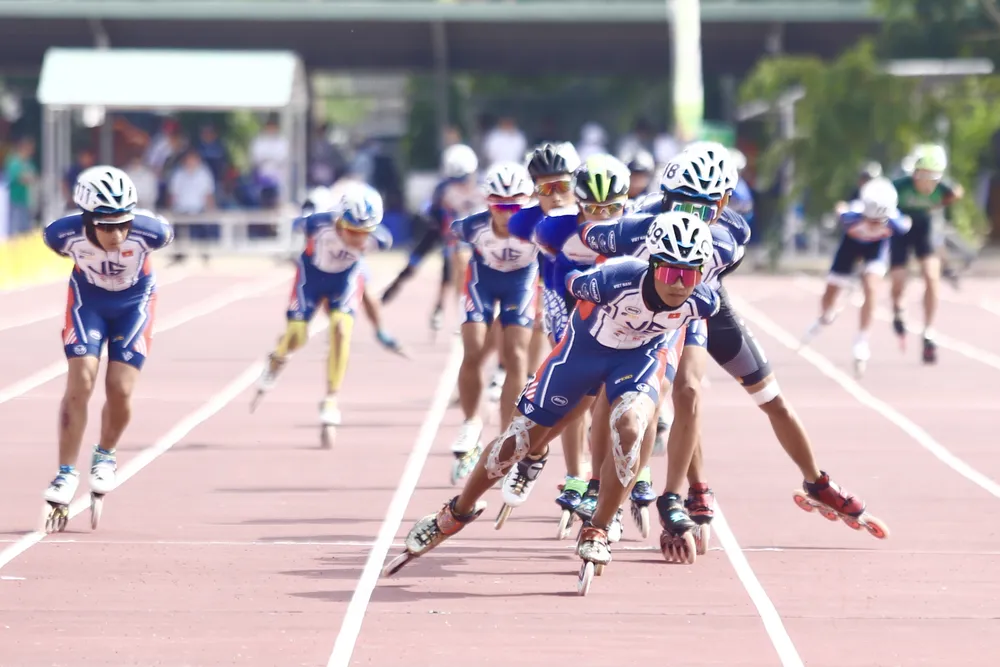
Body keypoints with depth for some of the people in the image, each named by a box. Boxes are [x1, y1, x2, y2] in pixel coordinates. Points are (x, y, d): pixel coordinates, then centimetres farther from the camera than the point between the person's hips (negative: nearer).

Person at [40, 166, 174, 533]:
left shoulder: (149, 230, -35)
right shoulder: (64, 233, -32)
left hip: (134, 302, 0)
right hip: (88, 298, 0)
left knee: (121, 390, -9)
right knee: (80, 382, -13)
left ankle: (105, 456, 19)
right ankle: (66, 474, -3)